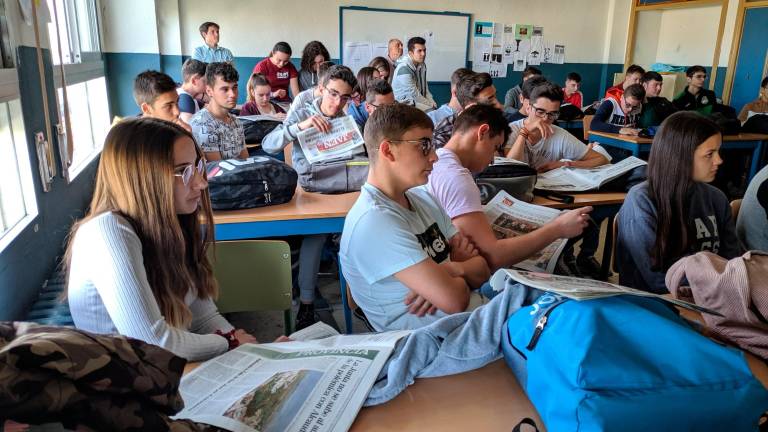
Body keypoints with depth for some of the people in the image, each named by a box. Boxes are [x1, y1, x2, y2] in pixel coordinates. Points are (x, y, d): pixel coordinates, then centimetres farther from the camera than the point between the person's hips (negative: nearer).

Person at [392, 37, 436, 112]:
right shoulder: (404, 68, -17)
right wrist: (430, 104, -9)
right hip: (406, 103, -8)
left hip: (420, 101, 8)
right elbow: (414, 94, -17)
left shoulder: (422, 65, 10)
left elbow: (425, 90, 14)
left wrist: (432, 103, -2)